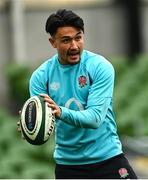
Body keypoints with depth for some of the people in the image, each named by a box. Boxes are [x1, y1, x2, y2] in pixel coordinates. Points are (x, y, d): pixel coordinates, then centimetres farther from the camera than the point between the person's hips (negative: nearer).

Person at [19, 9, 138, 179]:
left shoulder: (100, 66, -12)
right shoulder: (41, 76, -5)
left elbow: (95, 118, -22)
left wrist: (60, 112, -38)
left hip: (107, 158, -2)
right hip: (67, 163, 2)